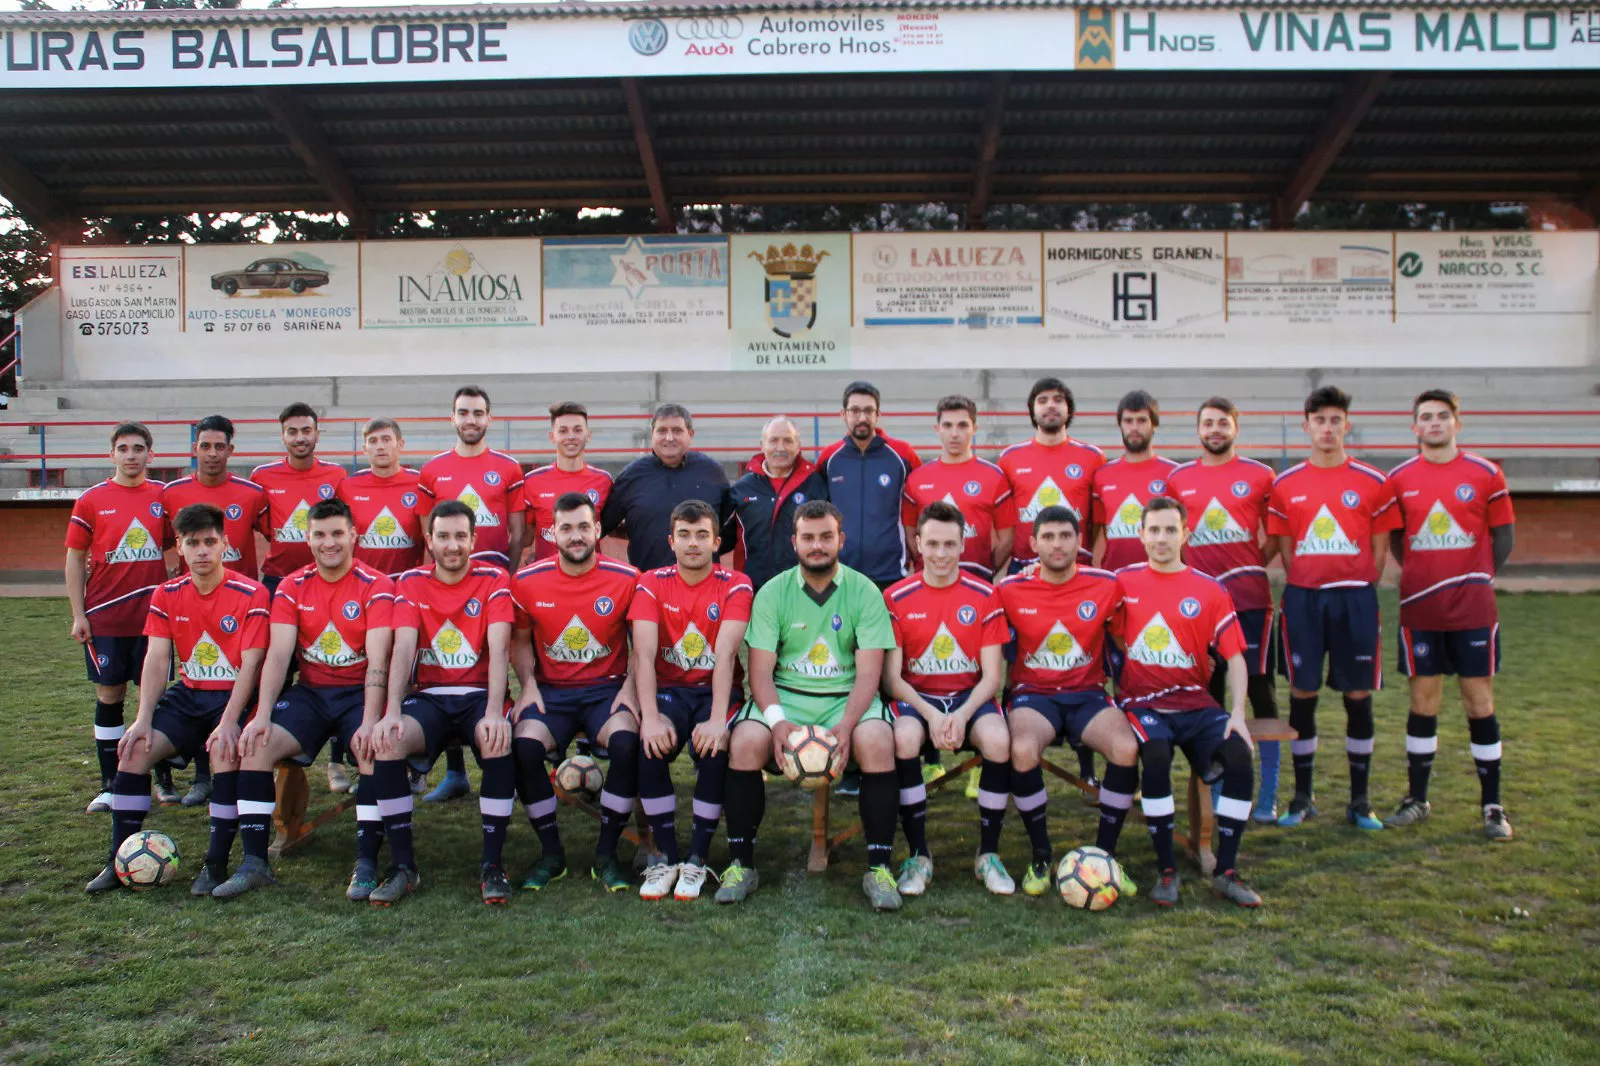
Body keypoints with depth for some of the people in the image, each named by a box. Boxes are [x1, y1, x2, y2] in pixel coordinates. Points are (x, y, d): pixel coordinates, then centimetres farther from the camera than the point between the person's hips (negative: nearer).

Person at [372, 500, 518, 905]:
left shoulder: (494, 580, -2)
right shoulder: (411, 583, 4)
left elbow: (498, 650, -13)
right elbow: (403, 650, -8)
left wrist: (494, 712, -28)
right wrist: (392, 713, -24)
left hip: (478, 694, -2)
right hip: (429, 695, 2)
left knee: (499, 743, -34)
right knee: (386, 743, -28)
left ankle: (492, 864, -20)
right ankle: (404, 866, -15)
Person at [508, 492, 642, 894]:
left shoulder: (626, 579, -3)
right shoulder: (527, 581, 1)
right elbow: (520, 641, 13)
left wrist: (630, 688, -10)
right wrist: (528, 684, -4)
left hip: (607, 688, -1)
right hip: (551, 690, 1)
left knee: (627, 742, -32)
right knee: (524, 745, -29)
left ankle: (606, 855, -12)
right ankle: (552, 853, -6)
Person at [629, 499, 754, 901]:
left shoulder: (735, 585, -4)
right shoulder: (652, 583, 0)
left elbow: (726, 654, -17)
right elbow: (644, 653, -13)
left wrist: (717, 719, -31)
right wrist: (650, 716, -28)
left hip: (713, 691, -1)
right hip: (668, 690, 1)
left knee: (715, 749, -31)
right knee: (651, 747, -30)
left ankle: (698, 858, -11)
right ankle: (666, 856, -11)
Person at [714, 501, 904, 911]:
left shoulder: (864, 592, 1)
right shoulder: (772, 592, 4)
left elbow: (869, 672, -6)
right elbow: (760, 670, -2)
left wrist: (847, 724, -24)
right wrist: (776, 718, -22)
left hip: (846, 696, -1)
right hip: (785, 695, 1)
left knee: (878, 743, -31)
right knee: (744, 744, -27)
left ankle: (878, 868, -18)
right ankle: (741, 864, -10)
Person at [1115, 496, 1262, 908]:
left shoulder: (1209, 591, 5)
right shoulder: (1124, 582, 5)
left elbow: (1234, 655, 2)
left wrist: (1237, 712, -10)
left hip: (1196, 704, 2)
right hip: (1143, 702, -2)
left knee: (1240, 755, -24)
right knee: (1155, 755, -32)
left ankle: (1225, 872, -10)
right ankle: (1166, 870, -17)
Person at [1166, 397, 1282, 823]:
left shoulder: (1260, 476, 2)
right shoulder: (1178, 478, 9)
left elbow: (1275, 535, 9)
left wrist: (1252, 565, -2)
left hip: (1250, 599, -2)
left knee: (1261, 690, 0)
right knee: (1210, 692, 9)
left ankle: (1268, 794, 8)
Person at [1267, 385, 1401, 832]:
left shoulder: (1373, 482, 2)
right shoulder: (1285, 484, 5)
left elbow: (1380, 548, 5)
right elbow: (1284, 548, 8)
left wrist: (1357, 590, -2)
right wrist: (1307, 587, 1)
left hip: (1355, 597, 0)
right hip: (1303, 598, 1)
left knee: (1359, 696, 3)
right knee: (1301, 695, 3)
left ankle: (1360, 801, 15)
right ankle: (1302, 798, 15)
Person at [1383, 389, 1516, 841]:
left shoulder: (1485, 474, 0)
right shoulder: (1399, 479, 3)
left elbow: (1504, 536, 6)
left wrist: (1477, 577, 0)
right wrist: (1421, 575, 3)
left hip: (1472, 608, -1)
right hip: (1420, 608, 1)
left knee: (1480, 701, 2)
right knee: (1423, 700, 7)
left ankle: (1492, 806, 12)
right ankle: (1417, 799, 18)